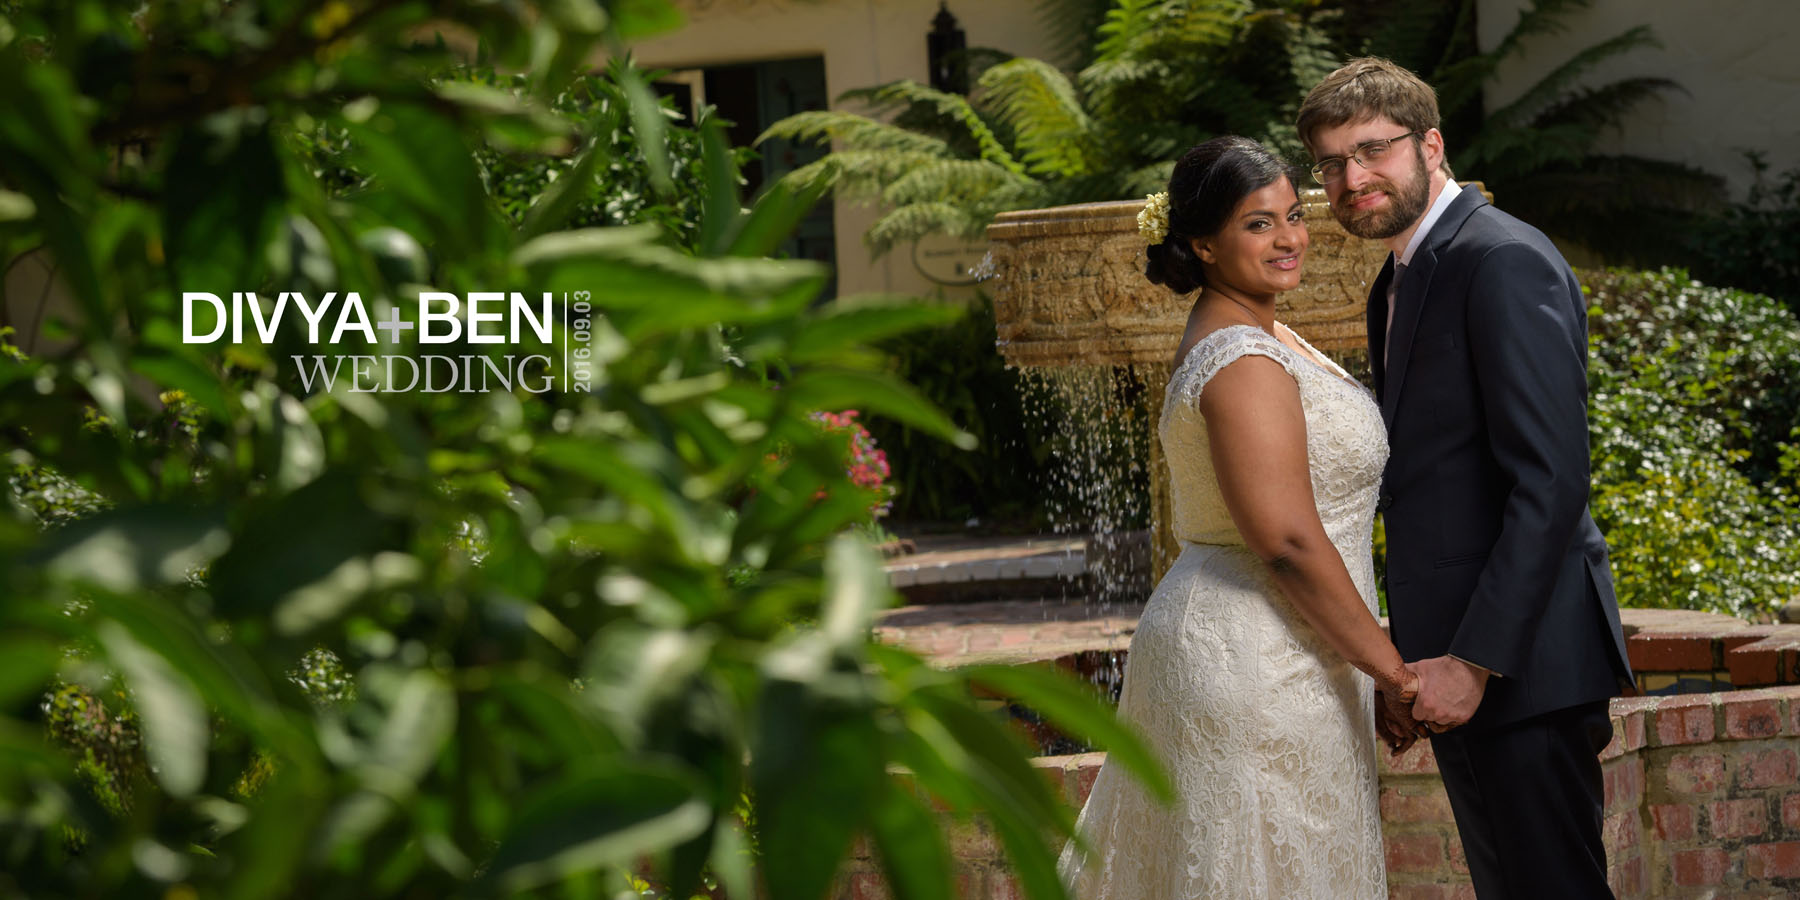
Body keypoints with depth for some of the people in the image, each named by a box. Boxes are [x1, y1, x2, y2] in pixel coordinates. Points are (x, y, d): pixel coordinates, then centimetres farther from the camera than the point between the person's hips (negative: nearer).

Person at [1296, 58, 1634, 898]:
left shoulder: (1505, 262, -14)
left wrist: (1476, 660, -23)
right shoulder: (1397, 285, 17)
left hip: (1522, 657, -10)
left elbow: (1551, 483, -21)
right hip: (1456, 653, 10)